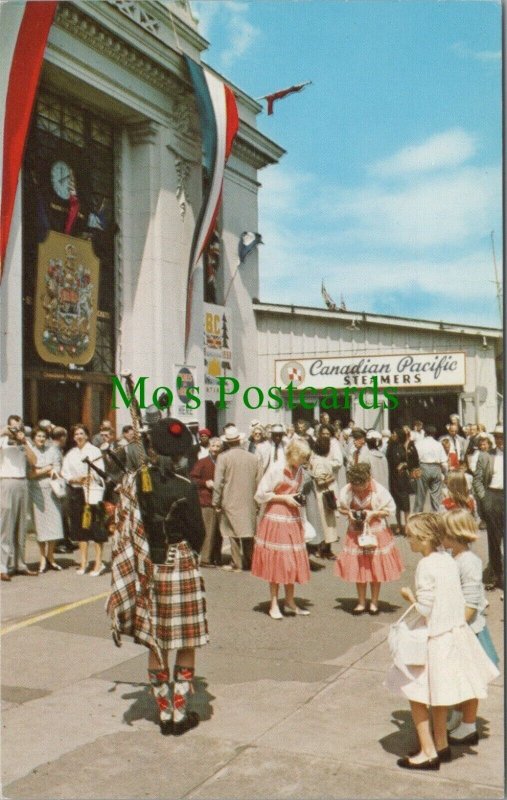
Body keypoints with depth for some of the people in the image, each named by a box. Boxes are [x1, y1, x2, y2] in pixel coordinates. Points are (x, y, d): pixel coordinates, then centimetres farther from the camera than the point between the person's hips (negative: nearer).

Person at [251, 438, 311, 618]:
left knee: (292, 560, 8)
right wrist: (284, 498, -15)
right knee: (276, 560, 0)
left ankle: (290, 603, 20)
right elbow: (260, 495, -12)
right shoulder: (276, 469, -13)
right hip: (275, 517, -6)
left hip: (293, 518, 6)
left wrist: (297, 498, 3)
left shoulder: (299, 470, 7)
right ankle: (274, 605, 11)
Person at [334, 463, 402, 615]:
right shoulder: (346, 491, -11)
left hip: (377, 533, -2)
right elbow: (340, 508, 4)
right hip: (356, 533, 2)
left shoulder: (378, 490, -17)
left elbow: (389, 509, -8)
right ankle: (361, 602, 22)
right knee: (357, 567, 7)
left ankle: (374, 602, 22)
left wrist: (373, 513, -20)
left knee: (376, 568, 6)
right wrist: (349, 513, -16)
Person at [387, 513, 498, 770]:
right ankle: (441, 744, 31)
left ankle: (428, 752, 9)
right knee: (437, 694, 21)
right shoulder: (448, 559, 3)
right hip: (456, 632, 8)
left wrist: (409, 595, -5)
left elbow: (424, 609, -21)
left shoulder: (425, 567, -21)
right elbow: (457, 599, 9)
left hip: (434, 639, -8)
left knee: (416, 694, 4)